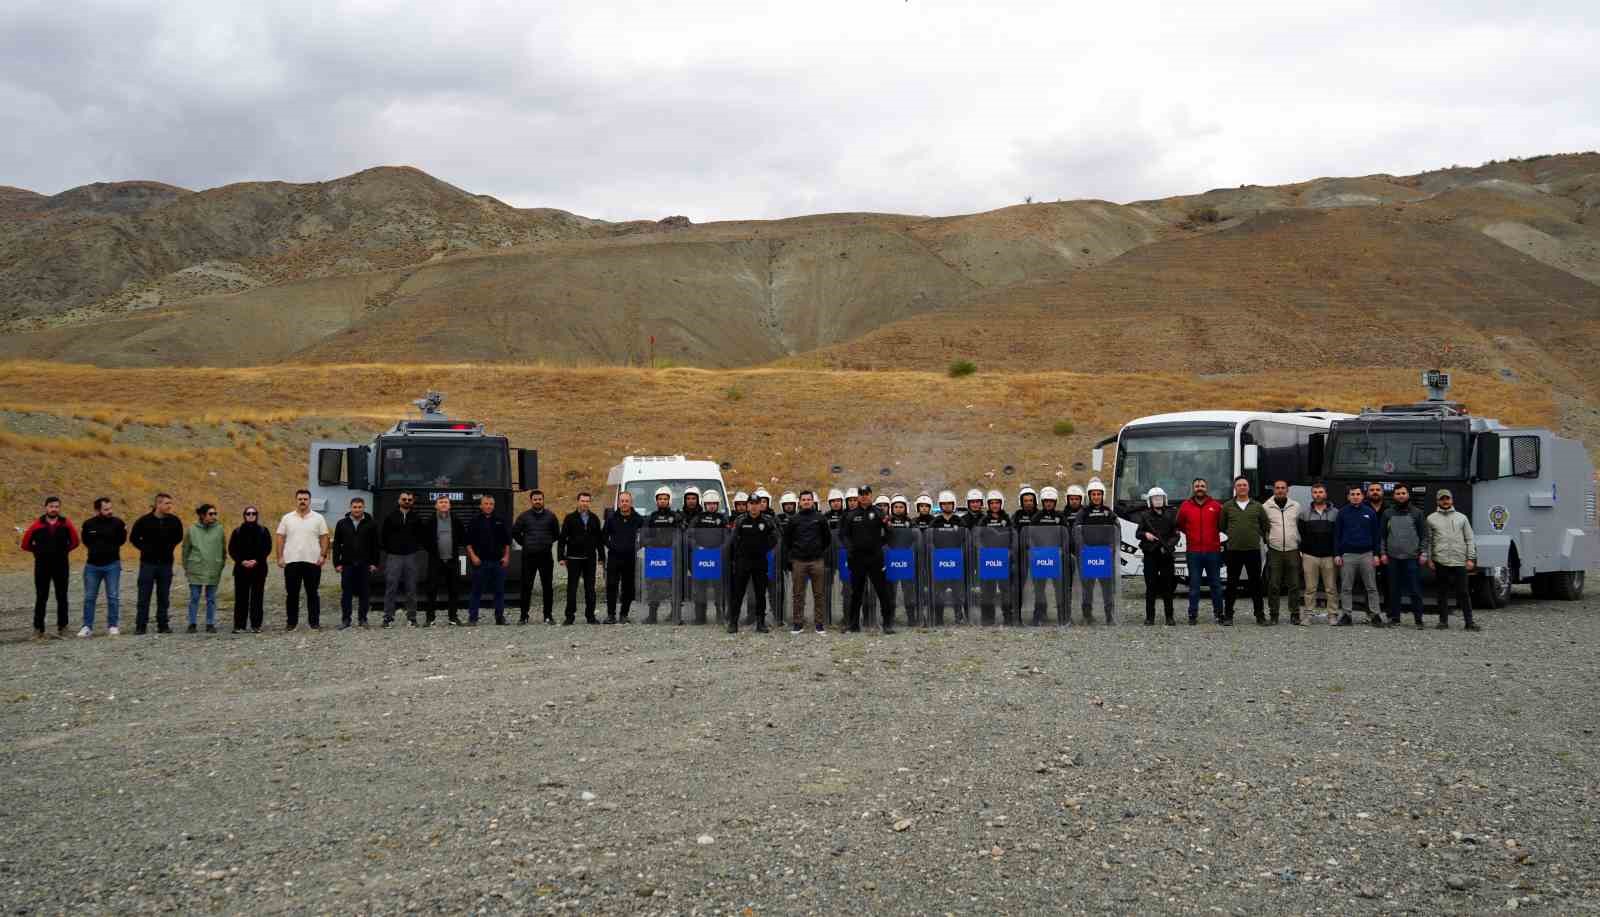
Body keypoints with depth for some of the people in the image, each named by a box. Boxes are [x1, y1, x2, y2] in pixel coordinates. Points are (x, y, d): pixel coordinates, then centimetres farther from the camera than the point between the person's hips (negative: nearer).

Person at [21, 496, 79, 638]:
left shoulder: (66, 523, -2)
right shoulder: (37, 525, -4)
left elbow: (74, 541, 10)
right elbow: (26, 543, 5)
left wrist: (64, 551, 6)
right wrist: (38, 551, 10)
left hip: (61, 566, 1)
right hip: (42, 566, -1)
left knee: (61, 597, 7)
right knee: (41, 598, 1)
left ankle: (62, 626, 15)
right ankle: (38, 629, 4)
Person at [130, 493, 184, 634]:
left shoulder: (173, 521, 0)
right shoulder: (144, 521, -7)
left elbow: (179, 537, 18)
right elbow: (133, 538, 4)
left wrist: (170, 547, 7)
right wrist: (144, 548, -3)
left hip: (166, 563, 3)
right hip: (148, 563, -3)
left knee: (164, 596, 6)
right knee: (144, 596, -1)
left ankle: (163, 625, 12)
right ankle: (140, 626, 3)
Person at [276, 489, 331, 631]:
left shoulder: (318, 518, 5)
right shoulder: (287, 518, 7)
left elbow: (324, 538, 3)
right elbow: (281, 538, 6)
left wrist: (323, 555, -7)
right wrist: (280, 557, -2)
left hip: (313, 561, -1)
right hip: (291, 561, 1)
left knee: (312, 593, 3)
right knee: (291, 593, 4)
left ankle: (314, 622, 7)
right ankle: (291, 622, 11)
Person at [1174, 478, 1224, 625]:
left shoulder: (1216, 506, 5)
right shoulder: (1185, 506, 6)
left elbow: (1222, 525, 9)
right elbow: (1179, 525, 13)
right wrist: (1191, 534, 8)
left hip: (1213, 552, 0)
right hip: (1193, 552, 0)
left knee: (1216, 584, 5)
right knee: (1194, 585, 1)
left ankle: (1219, 613, 14)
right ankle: (1193, 615, 4)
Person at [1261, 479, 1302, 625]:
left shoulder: (1296, 506, 9)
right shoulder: (1266, 507, 4)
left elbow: (1302, 525, 16)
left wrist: (1299, 543, 11)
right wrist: (1268, 540, 4)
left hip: (1292, 550, 1)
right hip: (1274, 551, -1)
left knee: (1294, 585, 2)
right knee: (1273, 586, -1)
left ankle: (1295, 614, 7)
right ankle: (1273, 615, 5)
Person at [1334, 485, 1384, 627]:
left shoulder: (1369, 512, 6)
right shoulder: (1343, 513, 5)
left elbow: (1375, 535, 8)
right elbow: (1337, 534, 6)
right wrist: (1337, 554, -1)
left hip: (1366, 555, 0)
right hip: (1347, 555, 0)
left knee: (1371, 587, 0)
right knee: (1346, 588, 3)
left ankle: (1375, 615, 4)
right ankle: (1345, 615, 8)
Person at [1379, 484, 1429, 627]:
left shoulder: (1417, 513, 7)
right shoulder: (1387, 513, 11)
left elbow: (1424, 535, 5)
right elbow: (1382, 535, 11)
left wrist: (1423, 553, -4)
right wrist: (1382, 553, 1)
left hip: (1412, 557, -2)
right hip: (1392, 558, 2)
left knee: (1415, 590, -3)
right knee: (1394, 590, 5)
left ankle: (1418, 618, 0)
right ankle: (1394, 617, 11)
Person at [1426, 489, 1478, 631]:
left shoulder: (1462, 518, 12)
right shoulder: (1432, 518, 9)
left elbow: (1469, 540, 10)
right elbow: (1428, 541, 7)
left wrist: (1471, 558, 1)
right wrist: (1429, 559, 0)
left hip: (1459, 561, 0)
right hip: (1440, 562, 0)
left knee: (1463, 593, -1)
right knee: (1443, 593, 4)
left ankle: (1469, 622, 1)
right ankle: (1443, 621, 11)